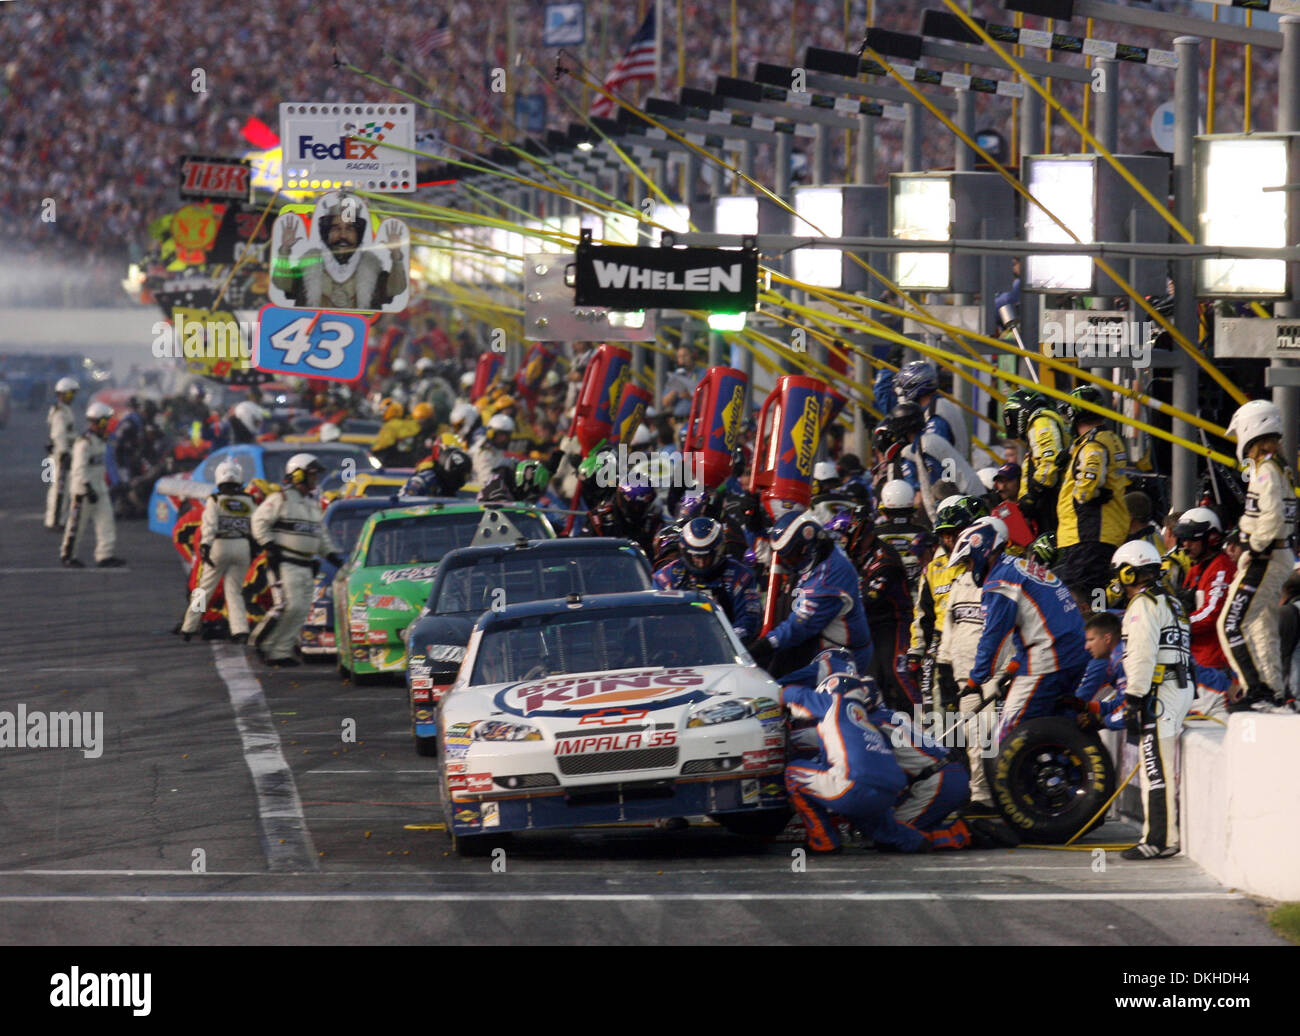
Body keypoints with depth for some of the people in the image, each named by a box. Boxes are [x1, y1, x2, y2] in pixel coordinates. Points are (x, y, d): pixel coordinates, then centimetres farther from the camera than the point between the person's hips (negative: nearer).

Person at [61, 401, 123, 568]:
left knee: (106, 521, 2)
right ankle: (67, 556, 11)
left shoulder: (100, 440, 12)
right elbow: (80, 469, -22)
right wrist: (88, 489, -25)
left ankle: (104, 556, 2)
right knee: (77, 524, 0)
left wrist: (105, 486, 25)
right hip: (84, 490, -9)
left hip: (99, 488, 9)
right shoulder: (84, 442, -18)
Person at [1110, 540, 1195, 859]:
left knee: (1156, 769, -10)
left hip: (1158, 691, -10)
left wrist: (1133, 700, -18)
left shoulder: (1143, 606, -9)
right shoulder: (1171, 603, 22)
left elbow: (1142, 656, -18)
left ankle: (1158, 840, -12)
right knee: (1166, 769, 12)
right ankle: (1171, 835, 13)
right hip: (1182, 687, 10)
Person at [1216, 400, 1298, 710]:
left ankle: (1257, 689, -15)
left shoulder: (1265, 467, -15)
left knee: (1232, 625, -10)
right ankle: (1273, 692, 17)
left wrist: (1251, 553, -17)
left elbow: (1271, 518, -25)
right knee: (1262, 628, 15)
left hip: (1264, 558, -10)